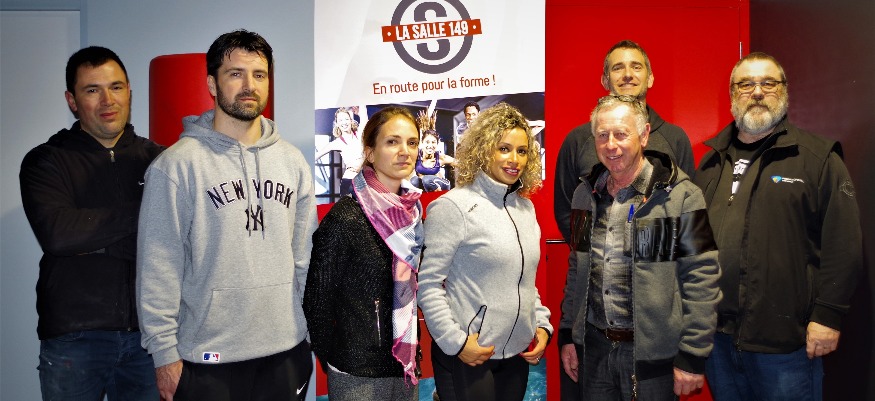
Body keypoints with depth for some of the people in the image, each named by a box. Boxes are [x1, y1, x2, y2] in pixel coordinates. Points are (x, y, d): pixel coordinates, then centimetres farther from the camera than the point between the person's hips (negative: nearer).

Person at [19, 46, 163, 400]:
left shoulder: (156, 159, 5)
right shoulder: (46, 162, 1)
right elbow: (56, 234, -16)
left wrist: (95, 243, -13)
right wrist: (141, 211, -13)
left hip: (148, 331, 2)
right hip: (73, 335, -1)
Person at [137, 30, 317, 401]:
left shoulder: (292, 161, 6)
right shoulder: (177, 165, -8)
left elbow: (306, 255, 9)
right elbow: (158, 268, -8)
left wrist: (316, 328, 7)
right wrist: (164, 352, -8)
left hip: (286, 351, 4)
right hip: (207, 359, -4)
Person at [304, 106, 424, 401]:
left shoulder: (412, 212, 2)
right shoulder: (345, 218, -17)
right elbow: (317, 301, -11)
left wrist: (412, 358, 11)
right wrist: (334, 360, -4)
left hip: (407, 369, 6)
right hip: (358, 375, -6)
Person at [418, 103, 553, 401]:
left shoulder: (526, 207, 10)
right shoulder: (453, 206, -12)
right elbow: (428, 283, -14)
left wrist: (542, 325, 9)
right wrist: (455, 341, -17)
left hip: (517, 354, 7)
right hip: (466, 355, -6)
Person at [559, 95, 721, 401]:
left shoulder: (681, 196, -12)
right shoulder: (586, 194, 6)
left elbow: (701, 280, -12)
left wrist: (692, 356, -12)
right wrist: (567, 335, 12)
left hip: (652, 353, -5)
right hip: (594, 347, 5)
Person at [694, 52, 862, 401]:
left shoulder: (818, 157, -3)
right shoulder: (711, 161, 12)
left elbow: (843, 243, -9)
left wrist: (828, 316, -12)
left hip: (784, 337, -4)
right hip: (716, 333, 5)